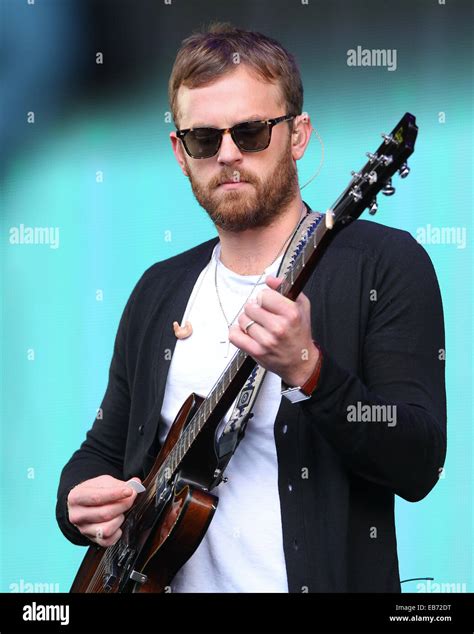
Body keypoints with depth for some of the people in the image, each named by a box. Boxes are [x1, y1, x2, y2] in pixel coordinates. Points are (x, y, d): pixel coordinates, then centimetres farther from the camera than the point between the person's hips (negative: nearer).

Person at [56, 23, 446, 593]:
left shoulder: (385, 264, -2)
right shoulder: (159, 291, 14)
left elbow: (419, 467, -10)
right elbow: (105, 448, 22)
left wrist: (306, 370, -22)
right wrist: (80, 502, 2)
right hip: (166, 577, 5)